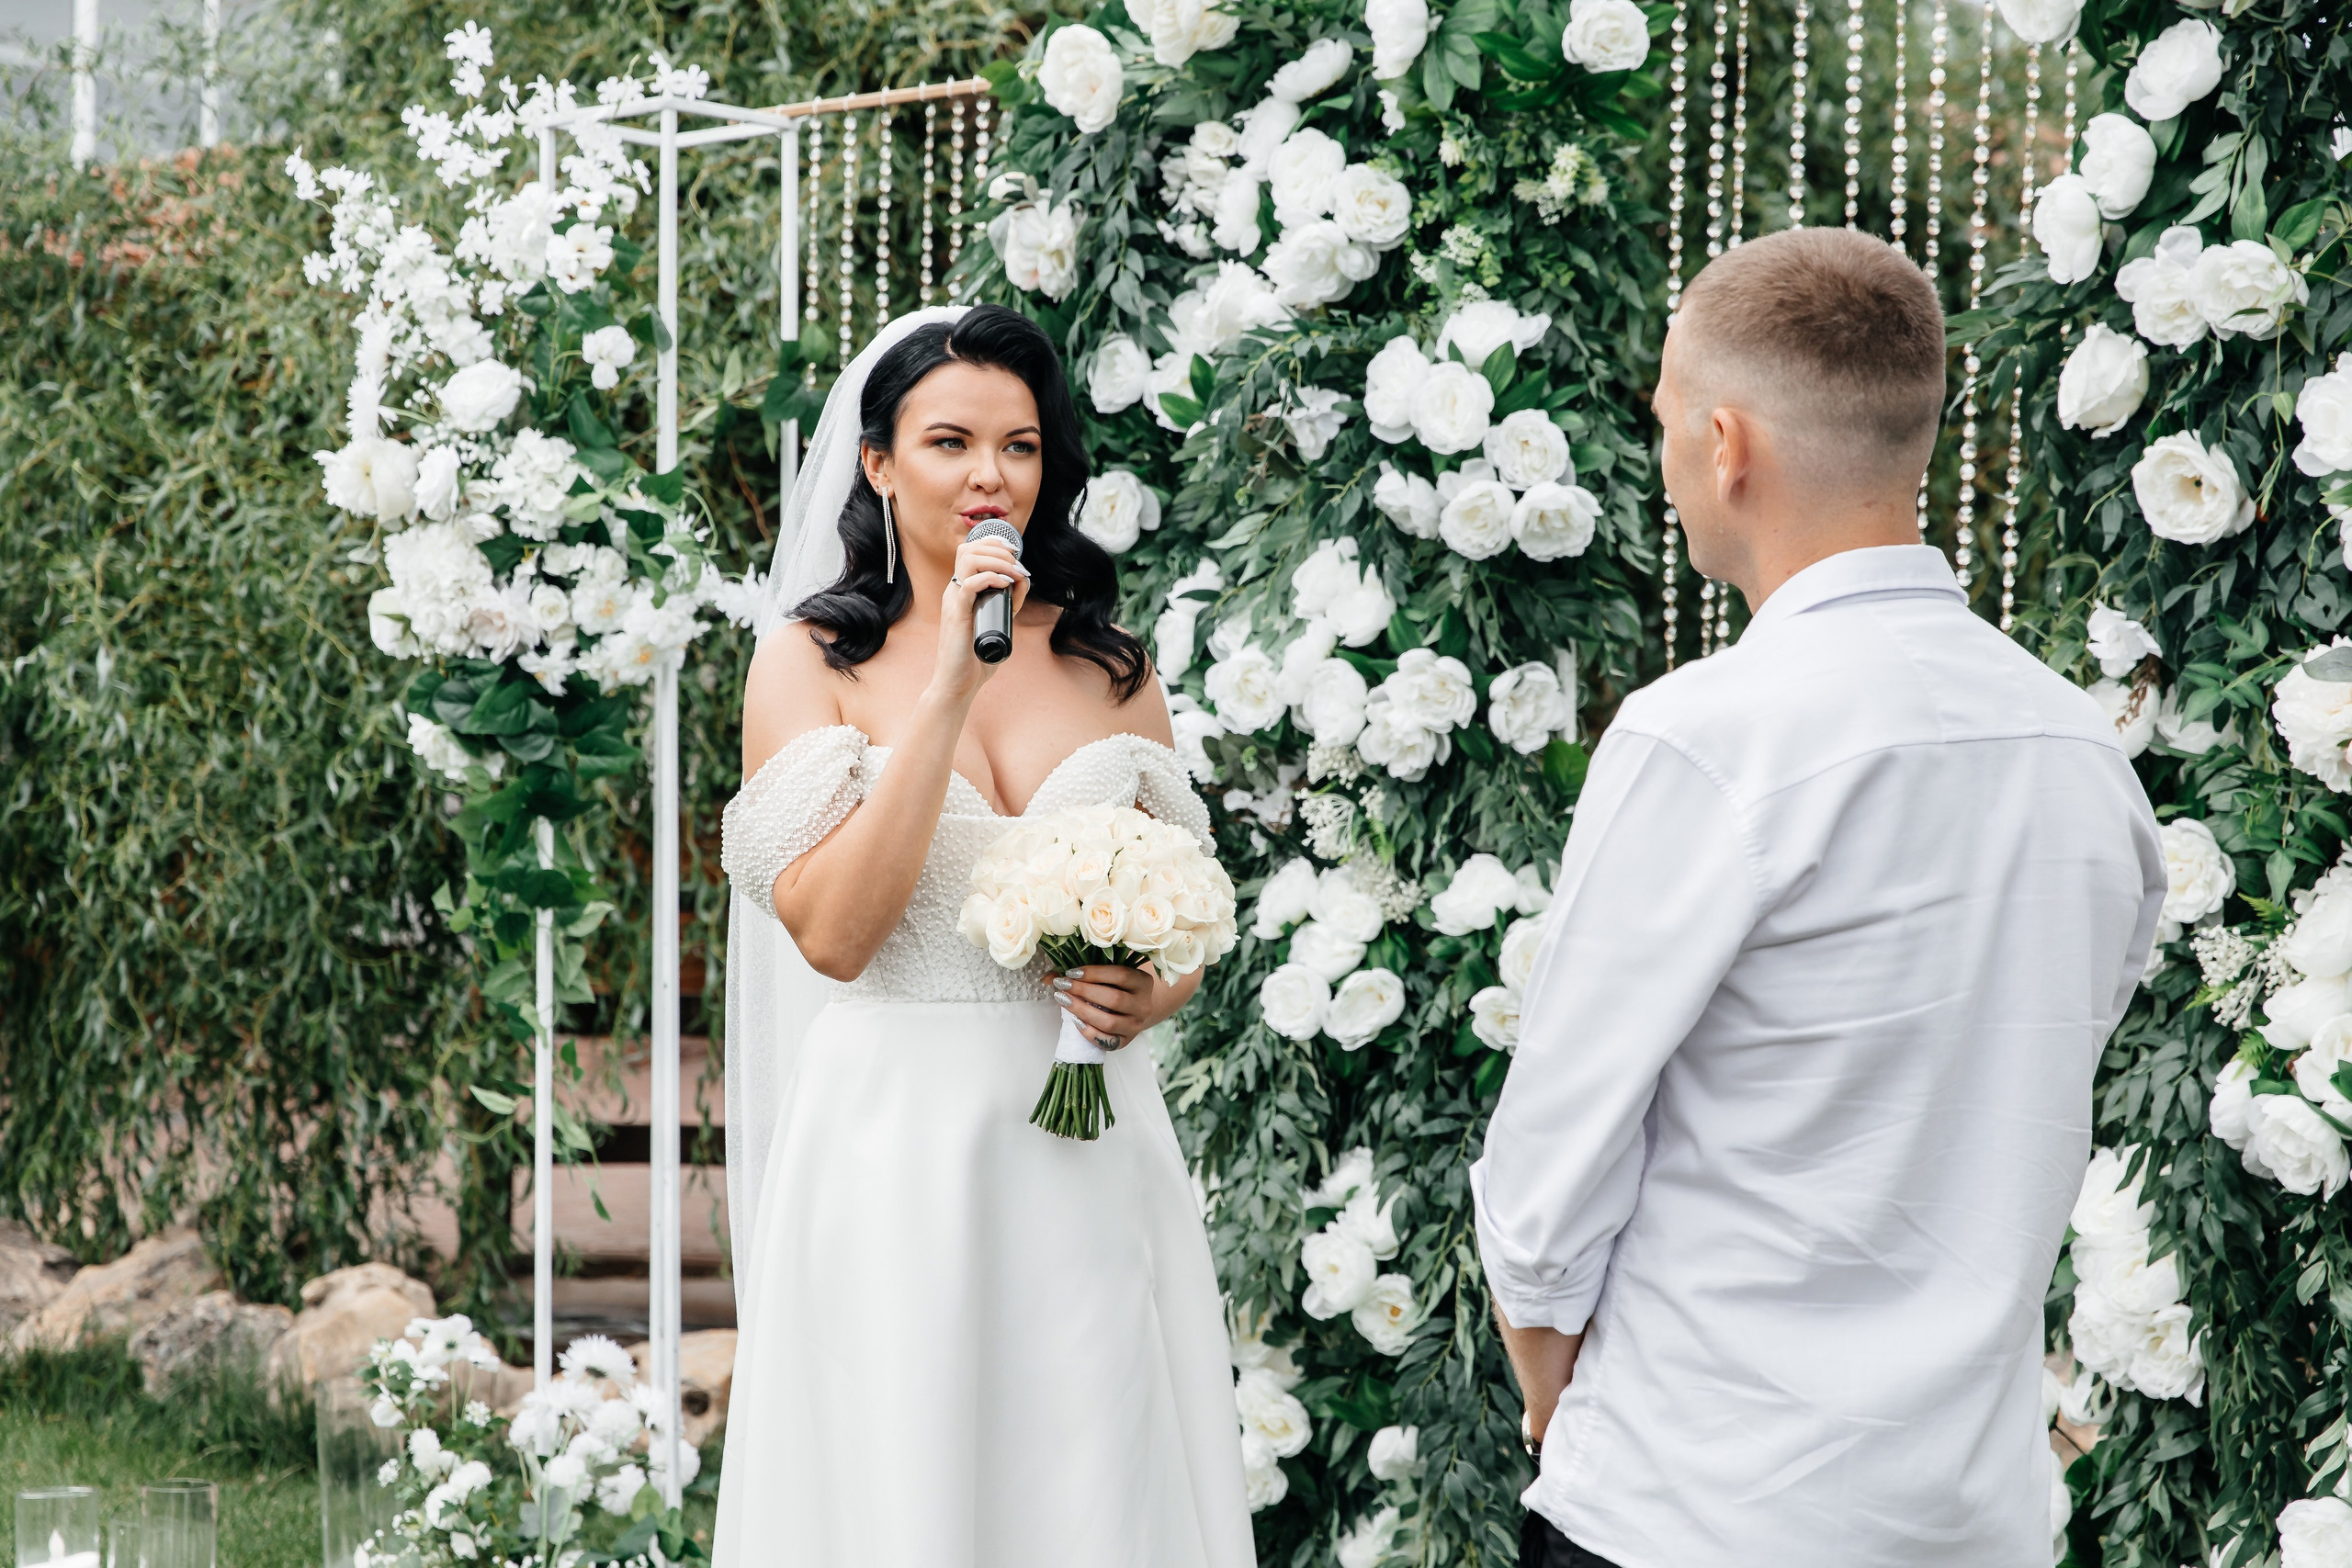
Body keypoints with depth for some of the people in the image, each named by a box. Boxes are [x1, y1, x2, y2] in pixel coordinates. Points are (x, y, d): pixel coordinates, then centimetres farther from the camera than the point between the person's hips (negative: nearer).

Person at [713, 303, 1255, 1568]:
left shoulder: (1108, 664, 9)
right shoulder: (812, 661, -2)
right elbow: (831, 932, -14)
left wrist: (1153, 994, -7)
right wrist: (949, 683, -16)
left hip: (1085, 1157, 3)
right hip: (895, 1143, -3)